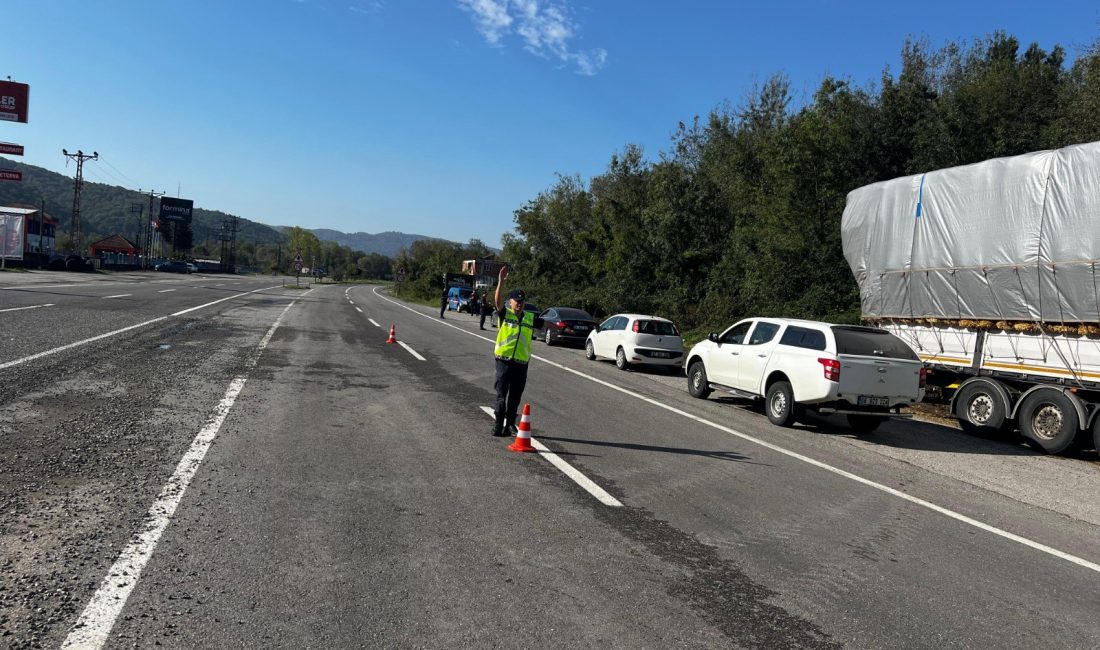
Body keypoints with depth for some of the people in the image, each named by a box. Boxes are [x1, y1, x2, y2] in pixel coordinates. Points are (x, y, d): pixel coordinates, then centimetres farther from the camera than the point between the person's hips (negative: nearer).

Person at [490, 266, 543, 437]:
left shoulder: (530, 318, 12)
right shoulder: (505, 314, 0)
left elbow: (545, 323, 25)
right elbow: (498, 300, -15)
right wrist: (501, 281, -27)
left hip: (521, 363, 4)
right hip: (504, 360, -4)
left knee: (515, 397, 10)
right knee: (501, 394, -5)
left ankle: (510, 425, 19)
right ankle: (498, 425, -2)